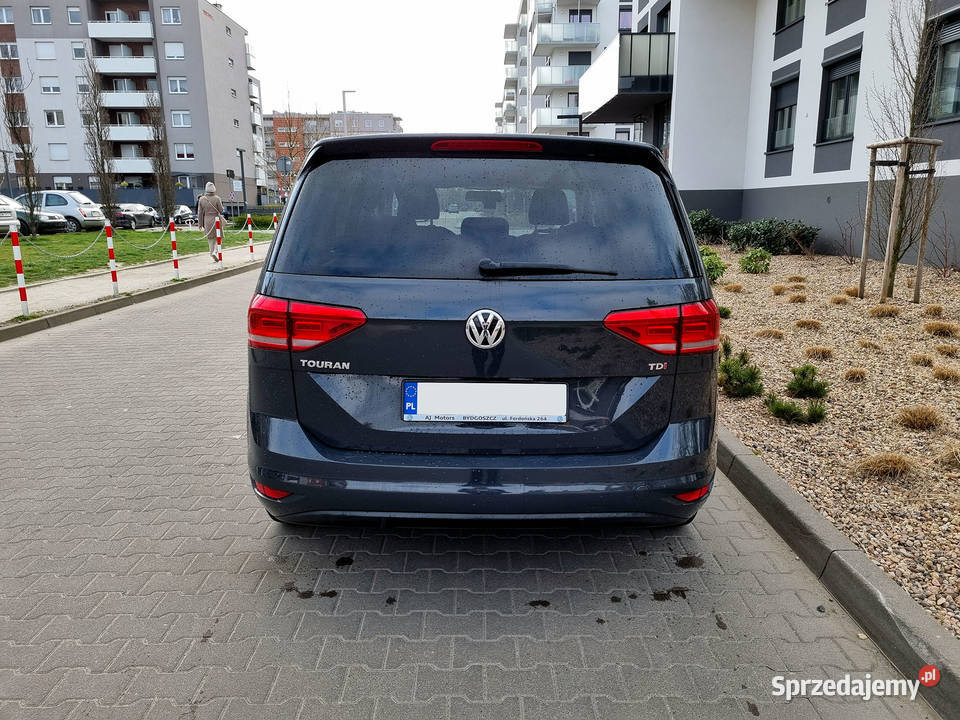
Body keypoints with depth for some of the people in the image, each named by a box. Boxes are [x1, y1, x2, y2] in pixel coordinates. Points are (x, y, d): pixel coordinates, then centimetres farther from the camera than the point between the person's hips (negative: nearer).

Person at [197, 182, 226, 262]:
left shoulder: (202, 199, -2)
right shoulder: (217, 198, -12)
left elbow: (200, 212, 1)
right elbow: (221, 210, -7)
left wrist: (200, 223, 9)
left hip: (207, 221, 2)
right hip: (216, 219, -2)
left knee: (210, 238, 12)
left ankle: (212, 252, 9)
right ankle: (215, 251, -15)